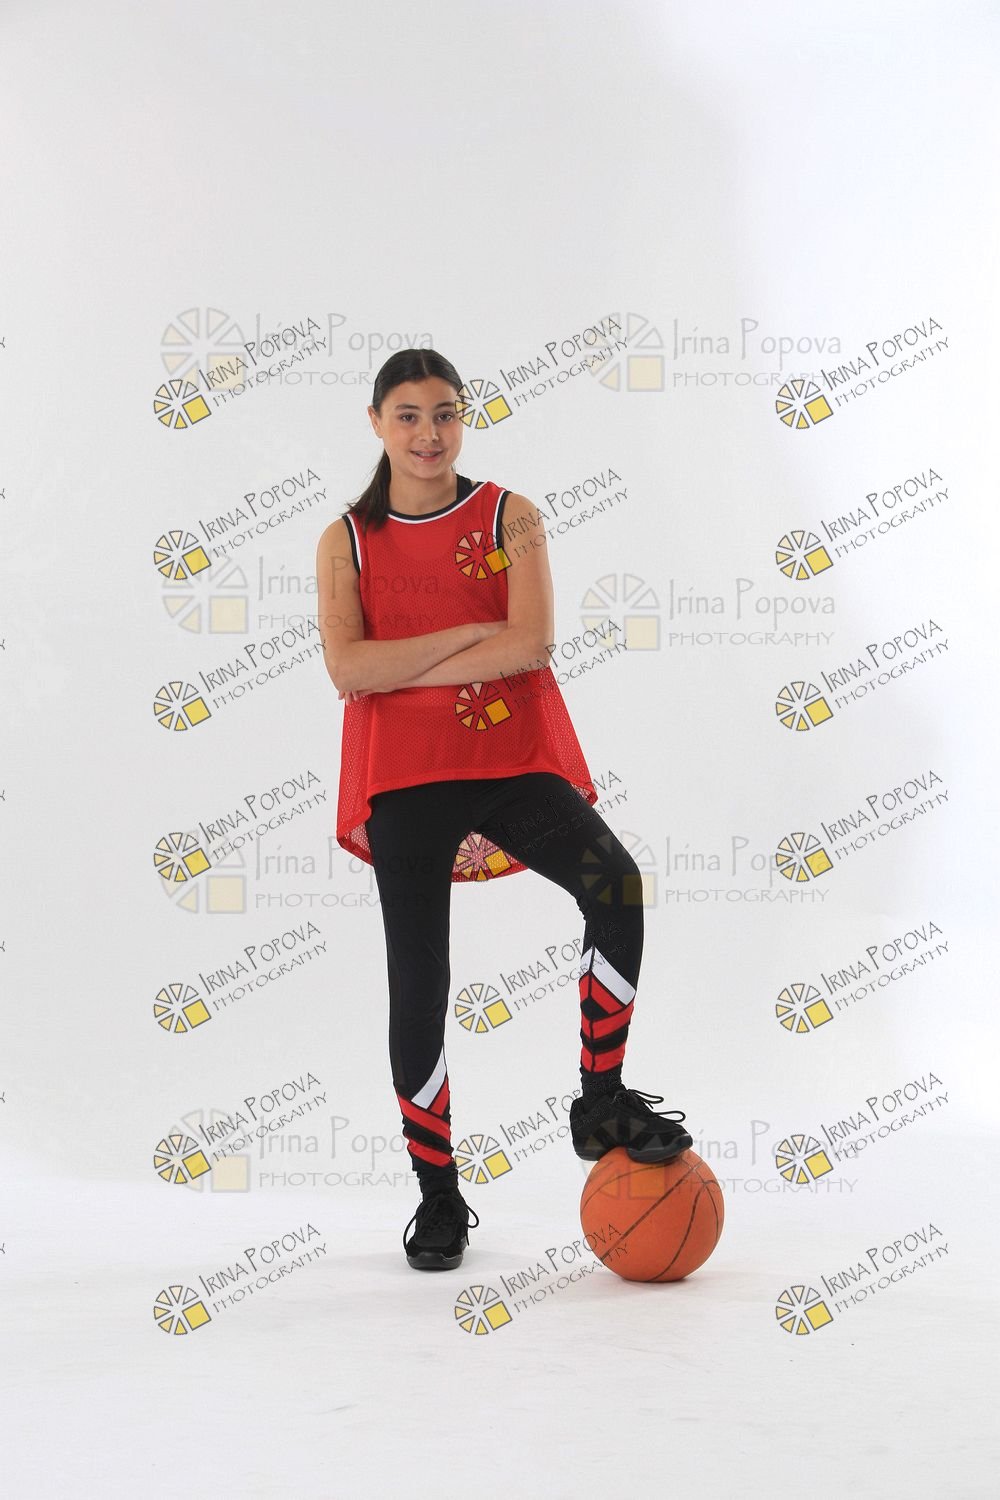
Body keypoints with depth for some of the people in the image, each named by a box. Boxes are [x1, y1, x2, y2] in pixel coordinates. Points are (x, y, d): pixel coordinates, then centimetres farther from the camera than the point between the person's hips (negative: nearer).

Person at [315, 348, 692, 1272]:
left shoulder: (510, 518, 5)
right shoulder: (347, 541, 7)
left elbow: (532, 643, -11)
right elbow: (347, 668, -9)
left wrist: (399, 670, -12)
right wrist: (471, 636, -12)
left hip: (516, 756, -1)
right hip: (404, 776, 1)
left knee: (614, 884, -27)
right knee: (418, 985, 1)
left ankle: (602, 1105, -8)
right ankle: (438, 1197, 16)